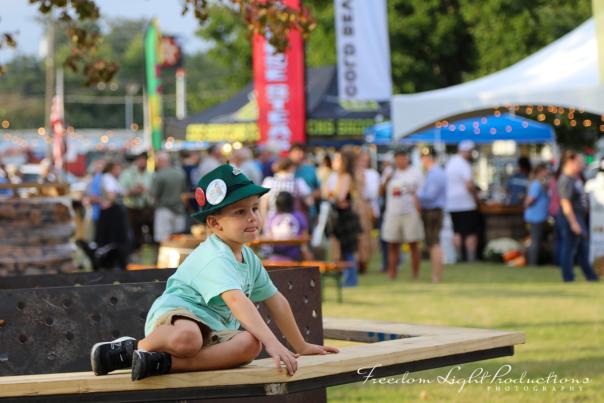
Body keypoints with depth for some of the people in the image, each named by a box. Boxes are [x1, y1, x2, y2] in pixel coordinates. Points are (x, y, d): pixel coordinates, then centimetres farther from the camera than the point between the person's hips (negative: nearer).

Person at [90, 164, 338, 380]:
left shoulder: (249, 258, 16)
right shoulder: (215, 258, -15)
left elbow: (276, 301, 26)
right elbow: (236, 300, -31)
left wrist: (301, 346, 29)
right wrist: (272, 343, -40)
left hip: (214, 331, 8)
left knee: (250, 345, -26)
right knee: (187, 337, -45)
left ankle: (164, 362, -33)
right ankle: (136, 347, -13)